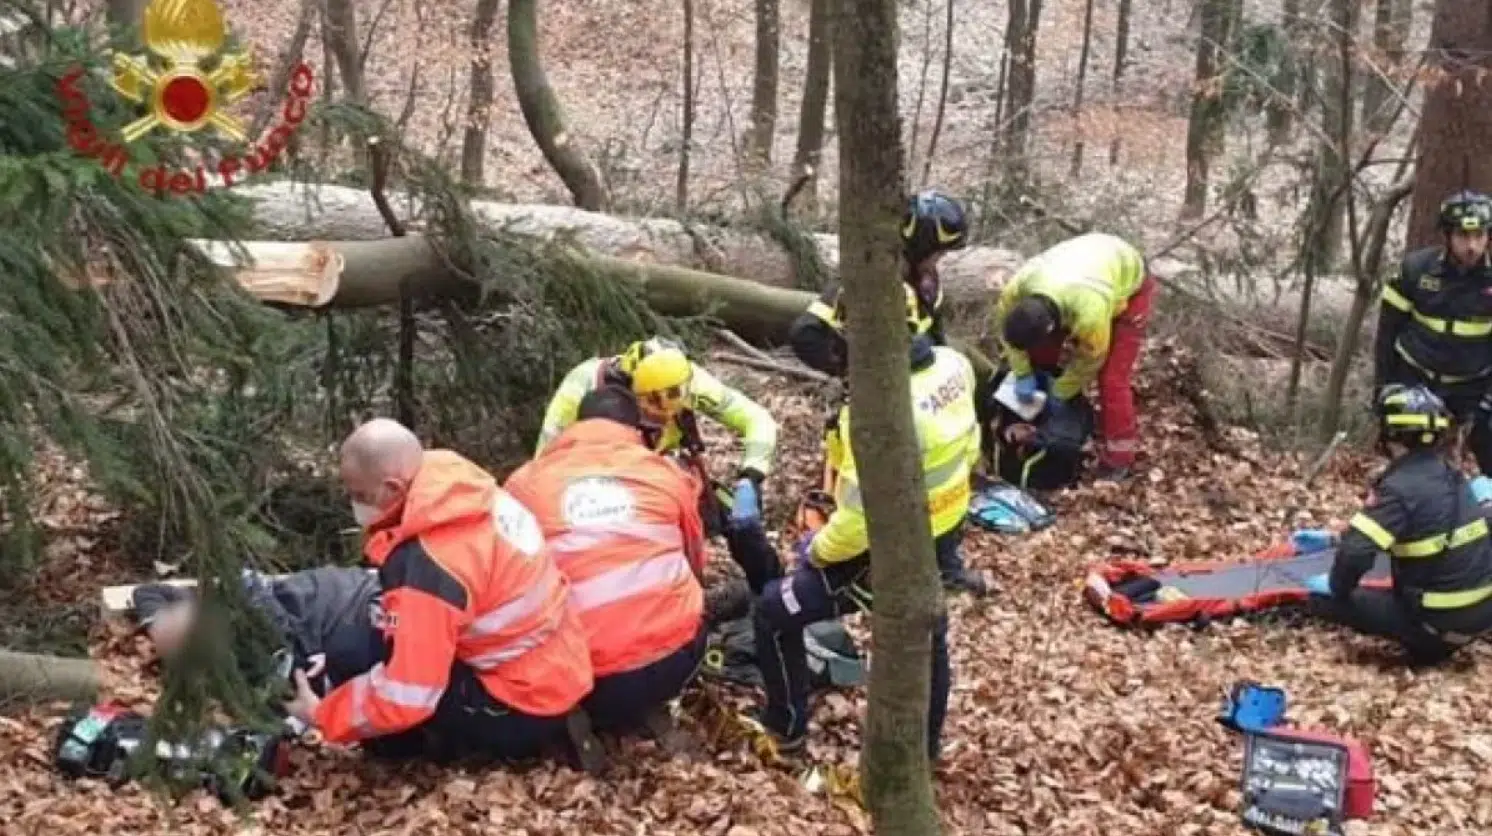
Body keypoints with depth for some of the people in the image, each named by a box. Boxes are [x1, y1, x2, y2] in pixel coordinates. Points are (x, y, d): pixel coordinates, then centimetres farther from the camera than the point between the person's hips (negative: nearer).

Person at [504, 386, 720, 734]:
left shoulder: (525, 482, 7)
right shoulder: (666, 473, 9)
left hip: (580, 676, -1)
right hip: (675, 656, 1)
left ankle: (589, 714, 7)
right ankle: (642, 707, 11)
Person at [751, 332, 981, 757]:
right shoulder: (954, 364, -12)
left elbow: (860, 519, -31)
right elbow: (967, 447, 5)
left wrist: (817, 550, -12)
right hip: (941, 536, 8)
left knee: (774, 614, 13)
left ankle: (786, 726, 29)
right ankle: (927, 741, 53)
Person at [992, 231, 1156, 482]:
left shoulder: (1089, 311, -47)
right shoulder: (1018, 285, -32)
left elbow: (1090, 359, -25)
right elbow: (1005, 325, -9)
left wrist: (1061, 392, -12)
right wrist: (1023, 374, -12)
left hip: (1129, 285, -6)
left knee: (1112, 378, -10)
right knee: (1041, 356, 5)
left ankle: (1117, 461, 3)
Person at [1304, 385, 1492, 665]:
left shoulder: (1400, 487, -18)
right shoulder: (1449, 474, 7)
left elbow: (1357, 551, -26)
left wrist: (1337, 586, -6)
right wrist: (1333, 538, 26)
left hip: (1443, 618, -7)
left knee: (1325, 598, -2)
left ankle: (1427, 643, 0)